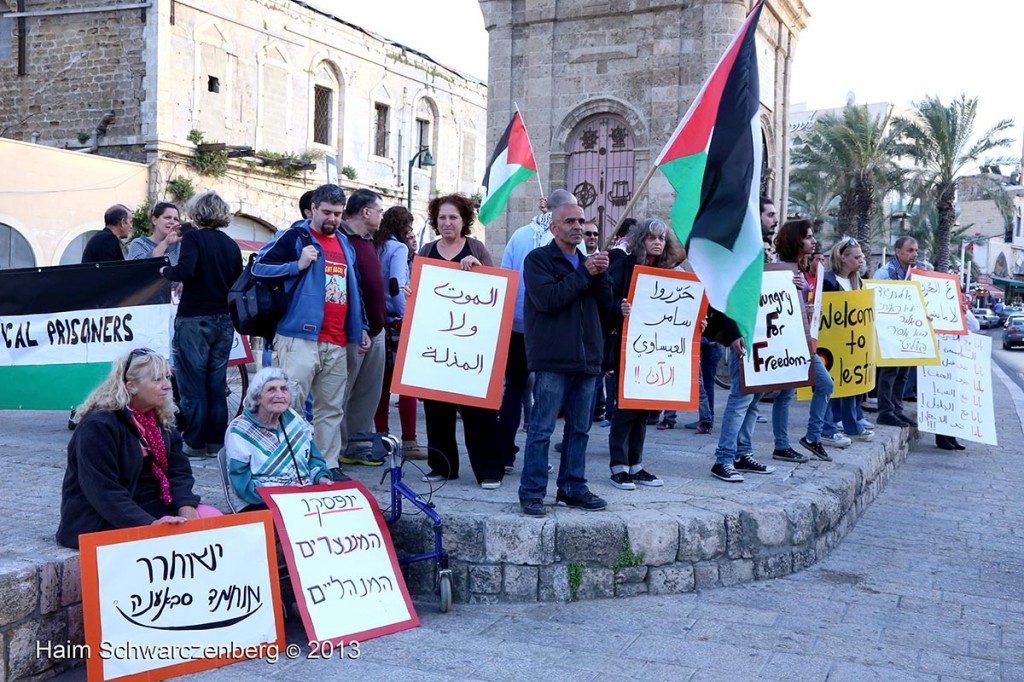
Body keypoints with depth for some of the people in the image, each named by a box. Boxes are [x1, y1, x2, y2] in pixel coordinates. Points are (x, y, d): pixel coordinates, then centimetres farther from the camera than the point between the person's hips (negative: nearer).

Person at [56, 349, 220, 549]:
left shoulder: (160, 418, 7)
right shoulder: (98, 426, -17)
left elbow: (178, 470, 3)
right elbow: (104, 492, -24)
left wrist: (186, 507, -17)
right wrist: (149, 524, -32)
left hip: (150, 506, 8)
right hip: (100, 522, -7)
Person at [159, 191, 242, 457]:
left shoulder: (193, 238, -7)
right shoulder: (231, 245, 9)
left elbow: (186, 270, -22)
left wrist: (165, 271, -4)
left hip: (195, 319, -5)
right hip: (224, 320, 6)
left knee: (192, 385, 1)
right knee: (217, 384, 11)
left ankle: (195, 443, 4)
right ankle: (216, 441, 14)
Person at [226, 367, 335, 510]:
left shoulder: (294, 419, 11)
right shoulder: (239, 431, -5)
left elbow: (313, 458, 20)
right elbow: (242, 484, -11)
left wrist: (321, 477, -3)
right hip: (262, 506, -5)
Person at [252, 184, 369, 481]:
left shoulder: (345, 245, 21)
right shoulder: (295, 236, 1)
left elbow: (354, 288, 28)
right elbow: (259, 267, -5)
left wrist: (361, 326, 23)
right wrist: (298, 265, -14)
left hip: (337, 344, 6)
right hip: (300, 338, -6)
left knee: (332, 409, 9)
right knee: (288, 404, -8)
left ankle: (330, 465, 17)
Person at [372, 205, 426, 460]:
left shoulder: (374, 247, 13)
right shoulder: (398, 248, -7)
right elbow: (396, 286, -18)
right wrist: (408, 317, -14)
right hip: (396, 323, -7)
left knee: (383, 382, 11)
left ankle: (381, 437, 16)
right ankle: (408, 442, -4)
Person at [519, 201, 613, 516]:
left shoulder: (587, 261, 20)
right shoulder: (538, 259, 0)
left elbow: (605, 307, 14)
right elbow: (547, 299, -15)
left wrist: (601, 275, -2)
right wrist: (584, 273, -12)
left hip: (586, 358, 7)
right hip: (552, 359, -6)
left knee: (579, 428, 11)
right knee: (542, 429, -5)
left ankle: (573, 487, 20)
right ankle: (531, 493, 1)